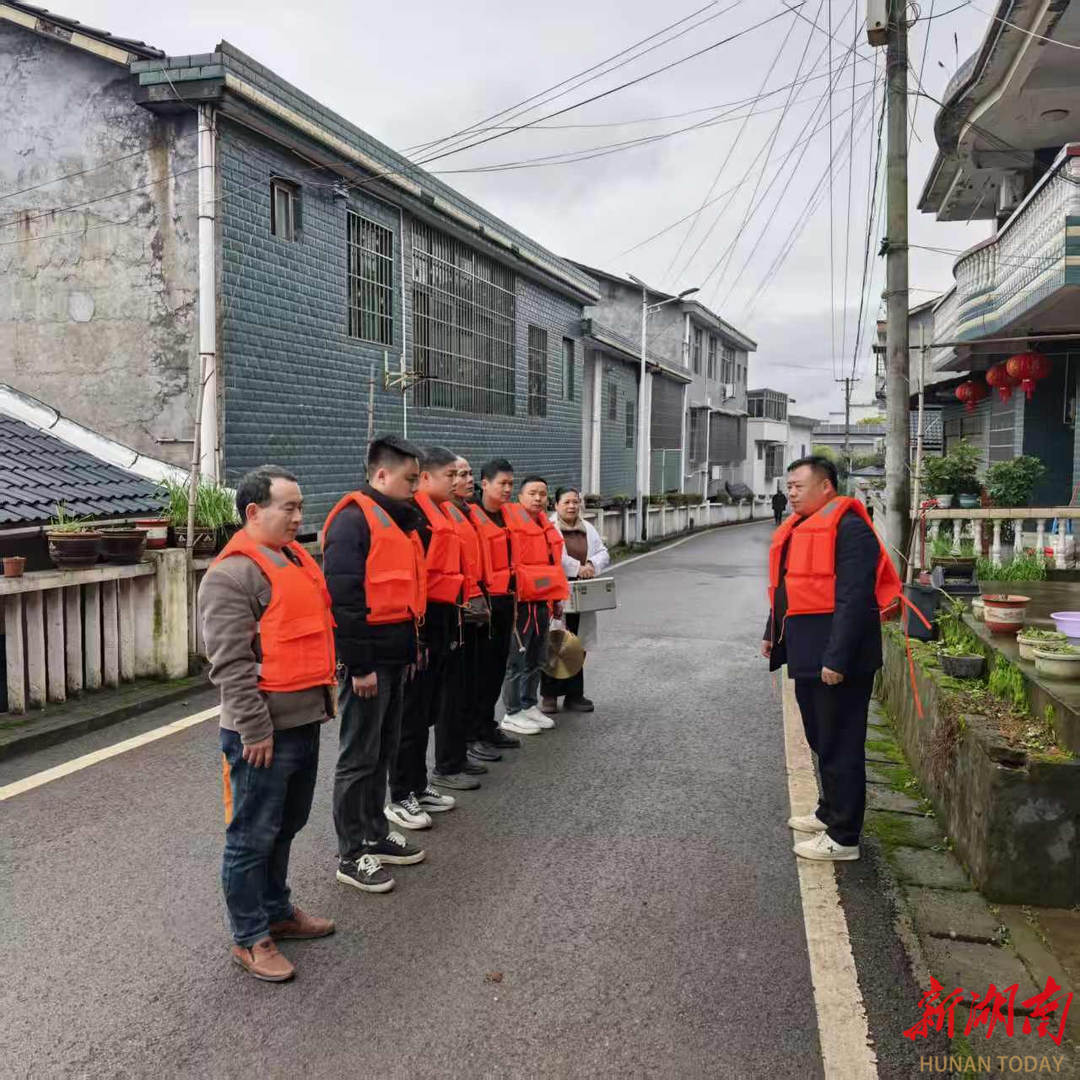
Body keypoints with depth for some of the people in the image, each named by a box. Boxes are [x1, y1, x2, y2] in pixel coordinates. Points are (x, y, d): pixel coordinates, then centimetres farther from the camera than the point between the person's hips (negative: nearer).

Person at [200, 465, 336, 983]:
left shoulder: (296, 558, 12)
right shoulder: (232, 573, -16)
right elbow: (230, 663, -20)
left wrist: (326, 692, 21)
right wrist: (255, 729, -20)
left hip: (305, 719, 9)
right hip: (266, 730, -9)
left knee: (286, 826, 22)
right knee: (253, 837, 5)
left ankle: (276, 910, 38)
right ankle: (250, 939, 19)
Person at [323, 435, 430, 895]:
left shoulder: (397, 519, 15)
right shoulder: (353, 520, -16)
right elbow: (343, 599, -20)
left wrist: (410, 647, 19)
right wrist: (359, 665, -20)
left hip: (394, 656, 10)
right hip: (367, 660, -9)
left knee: (383, 750, 18)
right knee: (359, 757, 1)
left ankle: (375, 835, 31)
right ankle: (352, 855, 12)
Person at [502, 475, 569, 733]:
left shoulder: (545, 526, 14)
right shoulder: (510, 521, -12)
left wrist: (557, 598, 21)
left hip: (543, 601, 8)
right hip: (520, 602, -8)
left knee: (535, 659, 15)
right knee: (516, 660, -1)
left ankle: (529, 705, 26)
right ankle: (512, 713, 7)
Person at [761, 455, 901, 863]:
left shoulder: (849, 529, -17)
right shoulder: (799, 528, 14)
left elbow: (853, 600, -23)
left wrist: (837, 658, -26)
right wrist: (773, 634, 25)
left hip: (837, 660, -10)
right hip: (808, 655, 10)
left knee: (840, 746, -1)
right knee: (821, 740, 21)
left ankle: (843, 837, 9)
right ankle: (830, 812, 36)